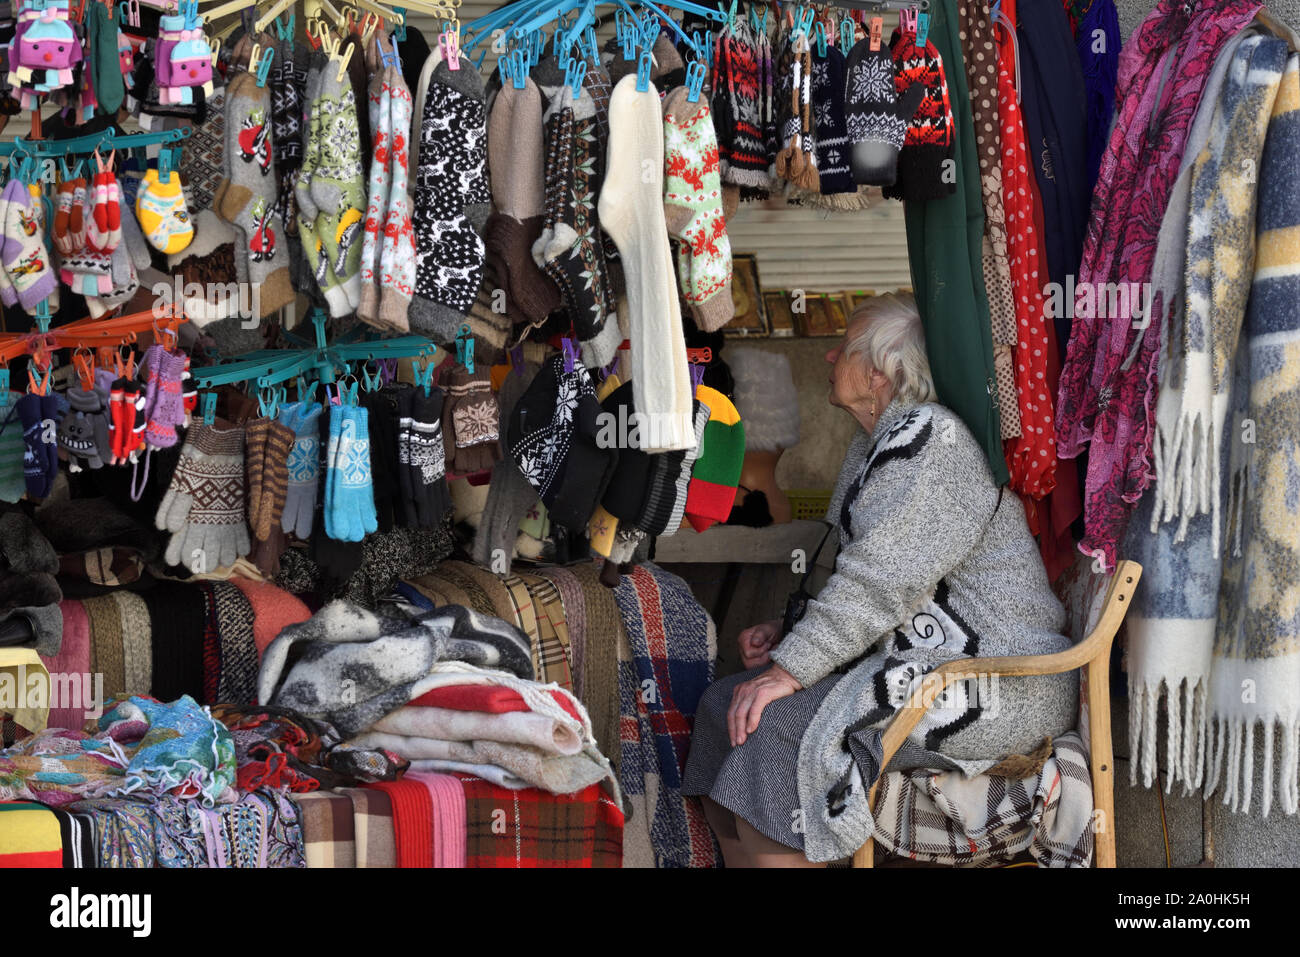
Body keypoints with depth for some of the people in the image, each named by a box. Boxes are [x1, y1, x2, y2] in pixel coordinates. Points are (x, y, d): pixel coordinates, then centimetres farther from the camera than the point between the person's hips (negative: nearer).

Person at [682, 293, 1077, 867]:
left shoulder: (931, 437, -15)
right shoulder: (874, 444, 17)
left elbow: (881, 578, -23)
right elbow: (857, 577, 22)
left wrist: (790, 669, -22)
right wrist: (788, 633, 5)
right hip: (915, 662, 11)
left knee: (774, 727, -24)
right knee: (723, 706, 1)